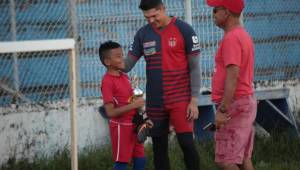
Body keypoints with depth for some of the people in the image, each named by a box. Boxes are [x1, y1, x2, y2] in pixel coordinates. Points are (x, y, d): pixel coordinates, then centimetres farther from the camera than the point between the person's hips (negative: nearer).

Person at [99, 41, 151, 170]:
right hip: (121, 127, -8)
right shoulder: (107, 82, -17)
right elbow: (110, 112, -22)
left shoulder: (124, 77, 9)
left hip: (133, 125, 8)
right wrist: (133, 105, -24)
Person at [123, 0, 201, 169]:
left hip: (180, 98, -4)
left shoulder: (184, 30, -6)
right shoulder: (143, 34, 5)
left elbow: (195, 67, -5)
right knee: (159, 147, 8)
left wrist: (194, 100, -10)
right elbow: (127, 63, 7)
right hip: (155, 102, 4)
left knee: (186, 143, -13)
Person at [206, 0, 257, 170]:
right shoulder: (244, 35, 16)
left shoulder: (231, 38, -16)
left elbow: (233, 76, -24)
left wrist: (223, 110, -25)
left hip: (234, 103, -10)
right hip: (247, 100, 10)